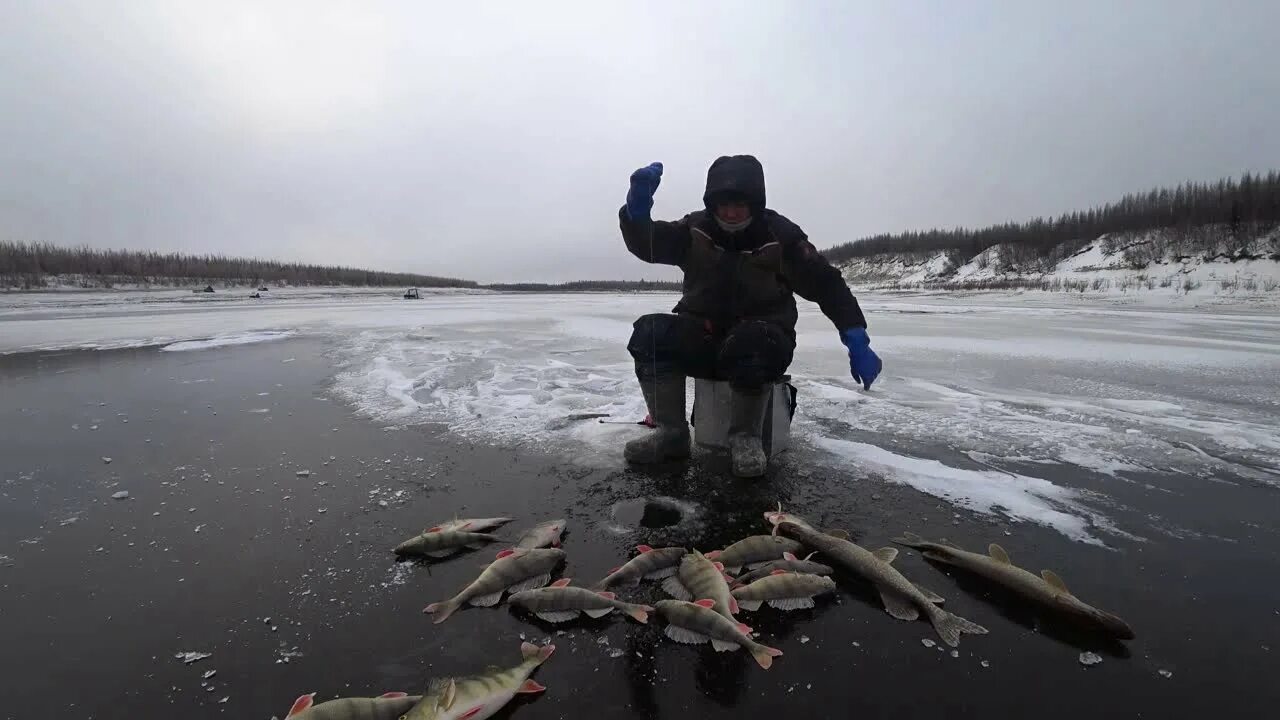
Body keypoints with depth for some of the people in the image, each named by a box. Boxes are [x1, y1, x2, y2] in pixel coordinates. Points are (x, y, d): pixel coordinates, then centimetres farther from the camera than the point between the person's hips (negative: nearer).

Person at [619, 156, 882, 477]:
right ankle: (671, 431, -12)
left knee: (752, 342, -39)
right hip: (703, 340, 3)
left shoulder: (780, 236, -8)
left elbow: (827, 284, -6)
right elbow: (645, 242, -16)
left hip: (761, 342, -2)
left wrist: (857, 340, -17)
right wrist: (638, 205, -38)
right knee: (650, 332, -26)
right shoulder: (696, 229, -3)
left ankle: (745, 436, -15)